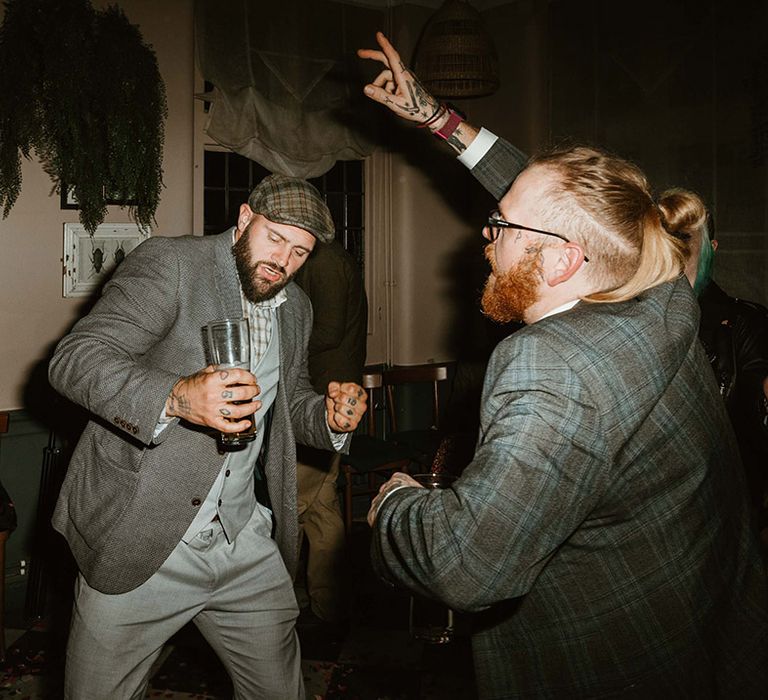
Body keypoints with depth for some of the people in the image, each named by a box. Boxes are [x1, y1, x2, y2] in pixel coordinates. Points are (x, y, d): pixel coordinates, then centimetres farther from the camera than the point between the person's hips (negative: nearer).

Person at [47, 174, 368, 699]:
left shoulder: (297, 308, 12)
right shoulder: (169, 262, -9)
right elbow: (74, 359, -18)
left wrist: (330, 418, -1)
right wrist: (175, 398, -35)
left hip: (246, 547, 6)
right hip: (138, 542, -5)